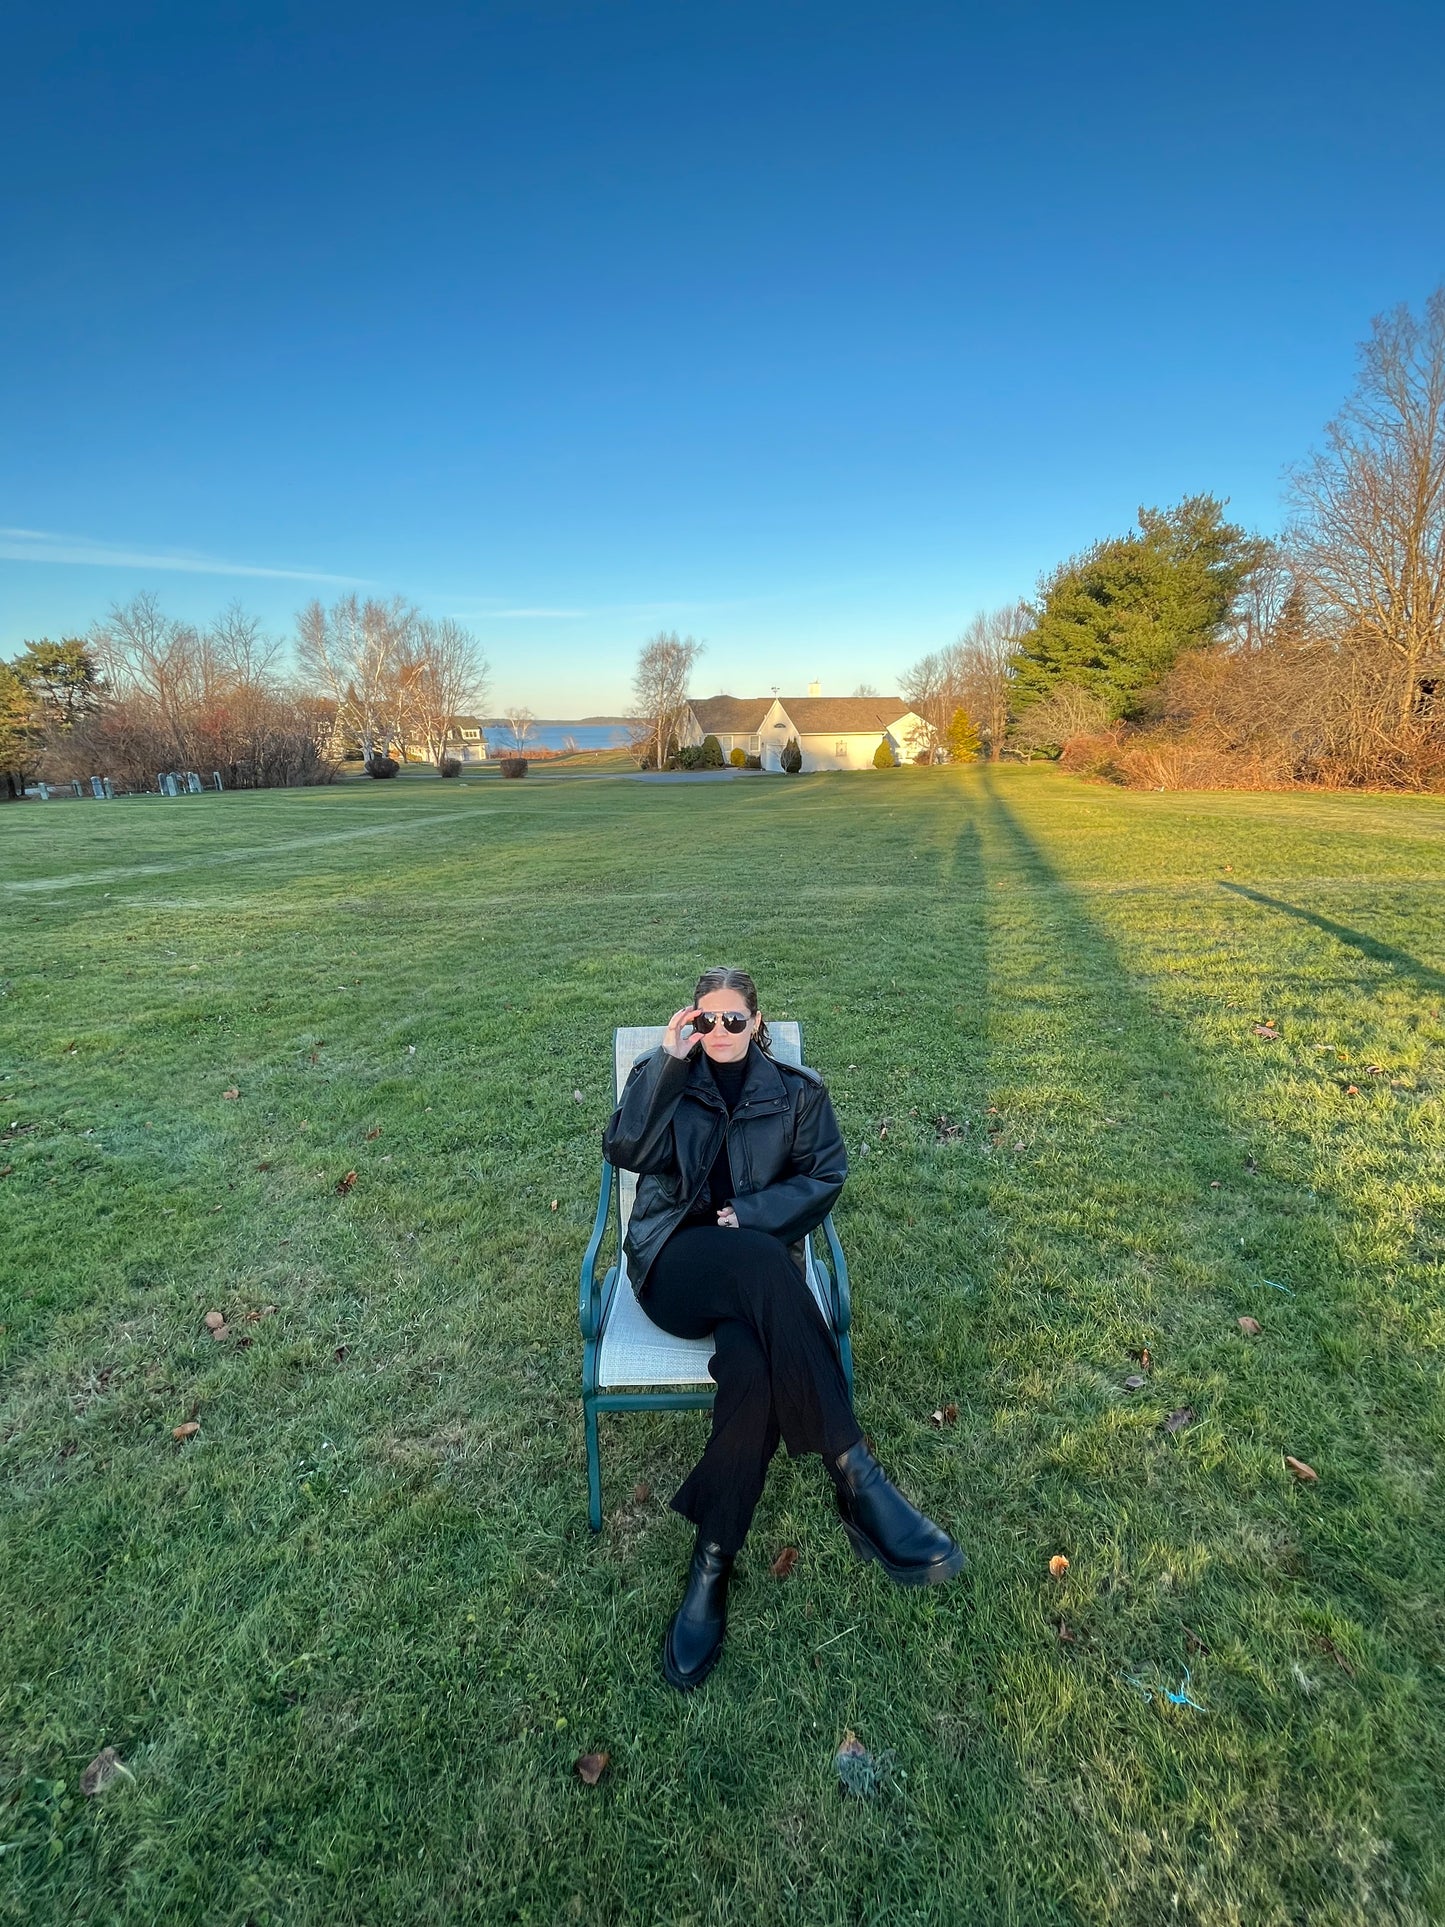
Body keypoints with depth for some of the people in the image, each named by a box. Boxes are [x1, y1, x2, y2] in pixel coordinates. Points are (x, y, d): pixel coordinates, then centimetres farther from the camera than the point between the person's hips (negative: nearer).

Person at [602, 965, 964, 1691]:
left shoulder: (796, 1090, 12)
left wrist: (751, 1213, -10)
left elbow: (824, 1175, 6)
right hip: (675, 1260, -1)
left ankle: (711, 1564, -20)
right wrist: (668, 1059, -12)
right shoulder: (662, 1075, 11)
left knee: (753, 1365, -35)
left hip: (754, 1261, 2)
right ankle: (856, 1479, -35)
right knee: (761, 1265, -37)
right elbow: (624, 1150, -5)